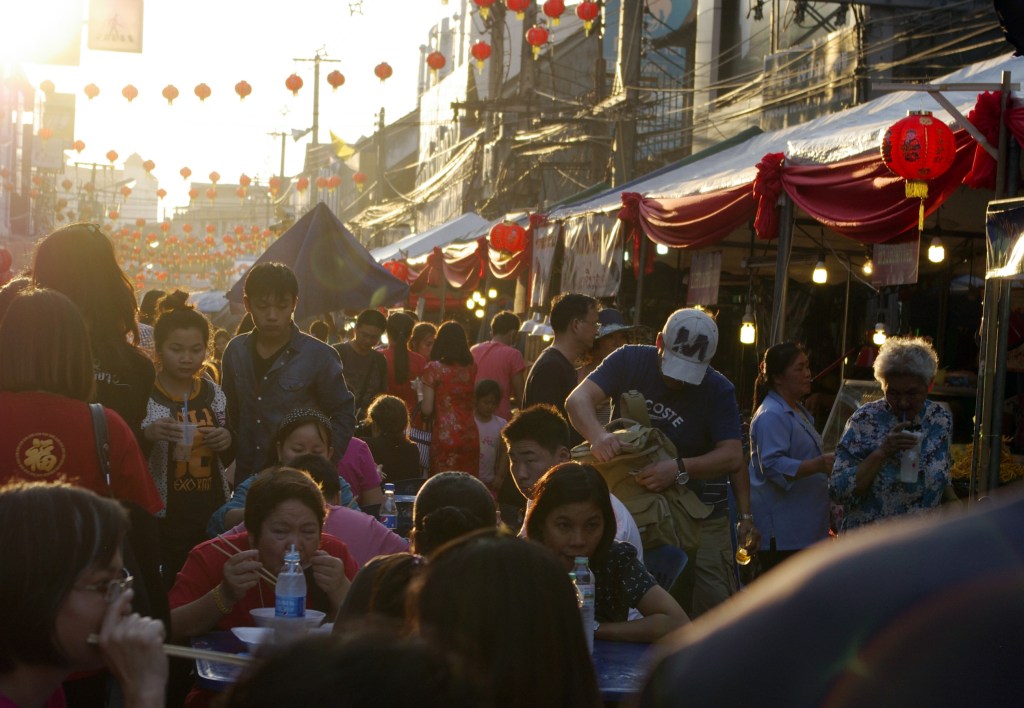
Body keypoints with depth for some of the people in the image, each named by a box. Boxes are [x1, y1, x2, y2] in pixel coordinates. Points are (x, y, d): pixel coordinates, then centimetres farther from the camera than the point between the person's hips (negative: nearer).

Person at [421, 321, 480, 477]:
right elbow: (477, 404, 12)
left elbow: (427, 410, -6)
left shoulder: (434, 368, -5)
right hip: (470, 436, 4)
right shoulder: (472, 368, 7)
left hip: (444, 436, -4)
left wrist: (420, 394, 12)